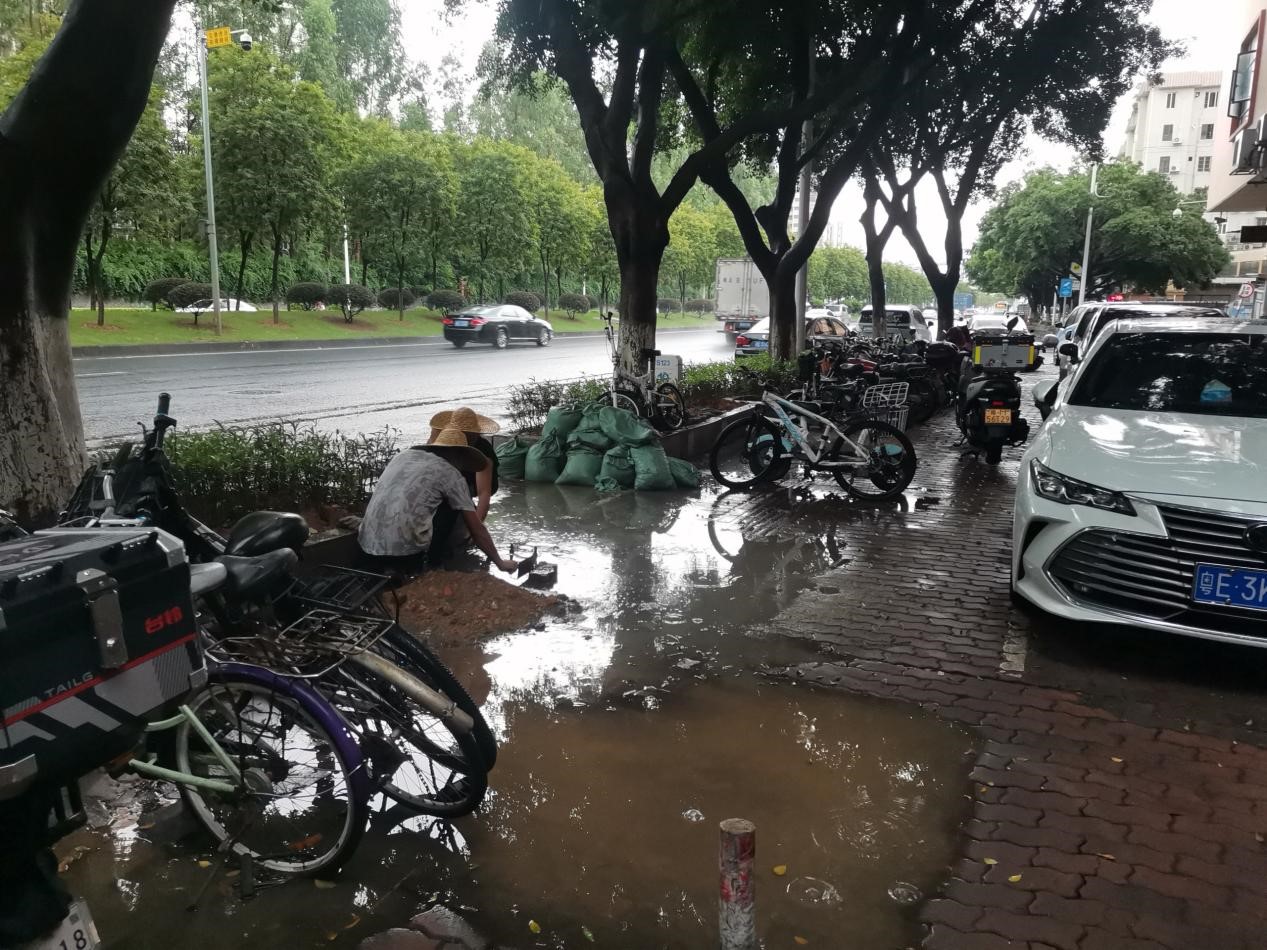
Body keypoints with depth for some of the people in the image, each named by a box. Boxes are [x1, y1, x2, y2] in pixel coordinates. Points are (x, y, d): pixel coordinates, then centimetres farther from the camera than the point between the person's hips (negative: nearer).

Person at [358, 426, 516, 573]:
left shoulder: (404, 455, 19)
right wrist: (500, 562, 18)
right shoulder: (451, 474, 4)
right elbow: (477, 529, 5)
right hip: (407, 556, -6)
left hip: (369, 551, 6)